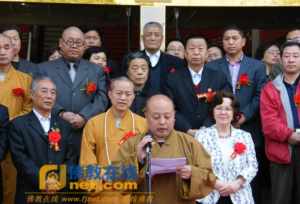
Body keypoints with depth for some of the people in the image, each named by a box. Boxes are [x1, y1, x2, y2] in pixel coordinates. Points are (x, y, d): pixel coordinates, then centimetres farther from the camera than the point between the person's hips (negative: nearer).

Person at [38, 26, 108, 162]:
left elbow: (101, 99, 4)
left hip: (87, 136, 1)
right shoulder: (44, 68, 10)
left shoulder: (96, 70, 14)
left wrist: (84, 116, -12)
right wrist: (61, 114, -14)